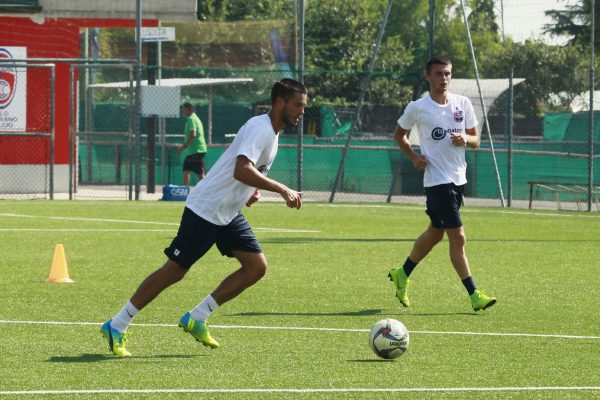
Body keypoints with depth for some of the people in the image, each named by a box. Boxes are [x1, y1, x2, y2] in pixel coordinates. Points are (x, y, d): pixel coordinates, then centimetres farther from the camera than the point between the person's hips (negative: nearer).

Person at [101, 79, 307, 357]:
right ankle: (116, 327, 3)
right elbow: (241, 170, -34)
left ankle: (196, 319, 7)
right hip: (205, 209, -10)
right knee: (174, 270, -6)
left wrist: (255, 191, 7)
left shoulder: (273, 133, 11)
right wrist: (282, 190, -35)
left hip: (229, 214, 10)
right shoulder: (259, 128, -20)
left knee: (257, 267, 0)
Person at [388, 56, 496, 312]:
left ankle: (403, 274, 38)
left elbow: (475, 140, 12)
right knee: (458, 237, -11)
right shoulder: (417, 108, -5)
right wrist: (413, 157, -6)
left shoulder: (463, 104, 6)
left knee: (435, 233, 18)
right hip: (436, 180, -6)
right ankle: (474, 295, -10)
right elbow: (399, 134, 10)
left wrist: (465, 139, -12)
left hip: (458, 179, 6)